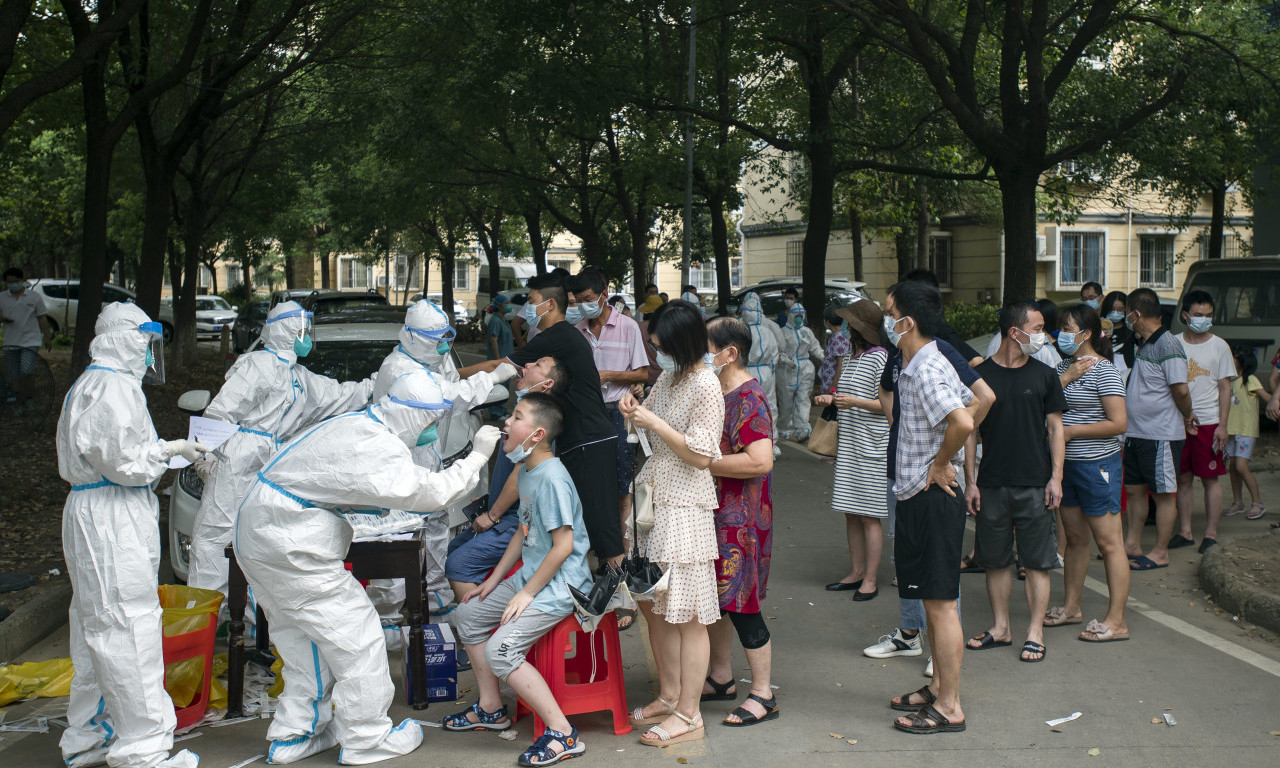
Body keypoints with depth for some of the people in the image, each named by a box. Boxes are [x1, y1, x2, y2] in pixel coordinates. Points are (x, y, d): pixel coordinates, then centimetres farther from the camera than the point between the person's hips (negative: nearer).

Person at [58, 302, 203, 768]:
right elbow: (124, 461, -21)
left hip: (91, 514, 11)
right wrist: (170, 449, -5)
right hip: (112, 520, -11)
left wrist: (160, 450, 14)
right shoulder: (115, 388, -16)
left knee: (95, 625, 17)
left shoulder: (89, 385, 19)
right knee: (128, 627, -8)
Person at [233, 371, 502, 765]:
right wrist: (476, 458, -11)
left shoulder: (357, 424, 11)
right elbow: (431, 493, -21)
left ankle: (293, 736, 25)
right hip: (287, 544, -10)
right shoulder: (376, 445, -21)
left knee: (304, 635, 18)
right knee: (354, 632, -2)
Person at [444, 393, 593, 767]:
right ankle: (490, 708, 28)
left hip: (560, 584, -11)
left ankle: (563, 734, -13)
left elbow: (563, 545, -24)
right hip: (531, 575, 11)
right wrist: (494, 580, 17)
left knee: (501, 650, -21)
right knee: (469, 614, 17)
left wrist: (527, 593, -18)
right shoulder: (526, 470, 9)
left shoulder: (552, 477, -22)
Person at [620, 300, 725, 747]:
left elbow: (701, 456, -18)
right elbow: (653, 428, 23)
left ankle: (688, 715, 7)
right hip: (653, 496, 9)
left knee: (686, 615, -2)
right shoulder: (669, 377, 10)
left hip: (683, 505, -9)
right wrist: (634, 413, 2)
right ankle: (669, 696, 28)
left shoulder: (706, 387, -15)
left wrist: (655, 423, -16)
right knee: (654, 606, 15)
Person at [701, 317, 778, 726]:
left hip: (741, 517, -10)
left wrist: (703, 462, -23)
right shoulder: (717, 392, 12)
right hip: (714, 512, 10)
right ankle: (721, 678, 30)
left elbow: (760, 461, -29)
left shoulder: (748, 399, -18)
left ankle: (763, 695, 7)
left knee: (739, 602, -4)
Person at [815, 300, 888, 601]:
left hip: (871, 446, -8)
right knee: (851, 513, 10)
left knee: (868, 515, -4)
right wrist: (831, 399, 9)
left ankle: (870, 579, 3)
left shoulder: (880, 358, -11)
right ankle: (856, 572, 19)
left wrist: (855, 402, -23)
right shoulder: (852, 358, 15)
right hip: (848, 445, 8)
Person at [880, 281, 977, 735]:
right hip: (917, 497, 11)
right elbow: (972, 405, 24)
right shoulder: (914, 367, 12)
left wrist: (940, 464, -19)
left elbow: (962, 422, -35)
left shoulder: (928, 370, -20)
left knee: (941, 603, -3)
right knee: (930, 601, 18)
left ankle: (949, 709, 5)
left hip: (934, 497, -11)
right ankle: (938, 688, 30)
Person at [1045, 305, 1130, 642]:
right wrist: (1066, 379, -10)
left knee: (1109, 542, -3)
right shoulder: (1064, 365, 12)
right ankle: (1071, 606, 27)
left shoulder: (1103, 371, -13)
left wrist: (1072, 431, -15)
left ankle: (1116, 621, 1)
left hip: (1096, 464, -8)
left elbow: (1118, 423, -18)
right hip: (1066, 463, 8)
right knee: (1075, 538, 16)